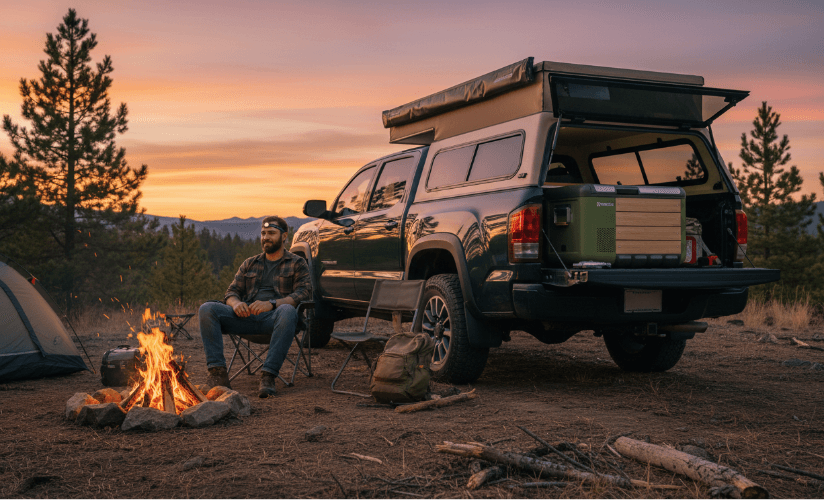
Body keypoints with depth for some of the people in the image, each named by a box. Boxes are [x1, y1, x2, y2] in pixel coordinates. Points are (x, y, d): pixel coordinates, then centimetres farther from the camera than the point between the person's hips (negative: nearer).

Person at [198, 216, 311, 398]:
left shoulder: (296, 263, 13)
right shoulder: (250, 264, 26)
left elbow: (304, 293, -3)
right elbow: (231, 292, 19)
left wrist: (272, 304, -21)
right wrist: (235, 303, -9)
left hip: (273, 317, -4)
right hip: (246, 316, 4)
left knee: (287, 312, -40)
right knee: (207, 309, -21)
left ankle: (268, 376, -40)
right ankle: (217, 372, -28)